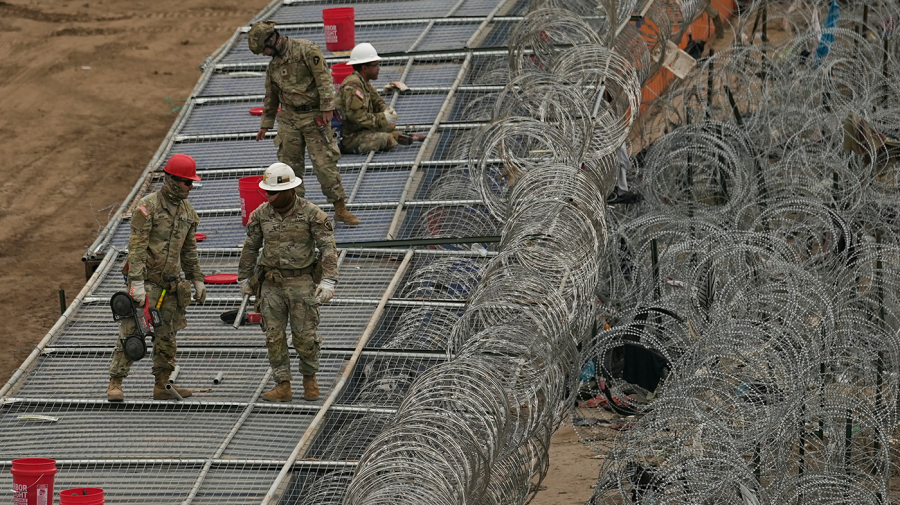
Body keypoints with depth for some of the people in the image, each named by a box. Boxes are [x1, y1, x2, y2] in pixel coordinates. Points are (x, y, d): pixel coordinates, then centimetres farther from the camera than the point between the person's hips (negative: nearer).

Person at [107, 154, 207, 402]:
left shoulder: (187, 211, 11)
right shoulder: (148, 206, -11)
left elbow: (189, 250, 21)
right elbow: (136, 246, -16)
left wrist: (197, 280, 19)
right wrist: (137, 282, -22)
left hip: (171, 284, 7)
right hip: (146, 280, -7)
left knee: (166, 335, 10)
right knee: (131, 332, -9)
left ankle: (162, 385, 18)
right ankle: (115, 384, -7)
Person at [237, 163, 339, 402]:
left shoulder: (311, 214, -11)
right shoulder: (262, 214, 1)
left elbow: (328, 248, -12)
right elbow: (251, 247, 12)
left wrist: (329, 281, -22)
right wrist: (244, 278, 16)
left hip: (301, 282, -3)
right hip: (271, 284, 3)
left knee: (304, 335, -1)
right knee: (274, 336, 0)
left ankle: (309, 377, 23)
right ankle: (283, 386, 5)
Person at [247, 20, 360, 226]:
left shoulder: (307, 50, -10)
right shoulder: (274, 64, 13)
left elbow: (324, 78, -14)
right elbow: (271, 97, 23)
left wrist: (327, 108, -19)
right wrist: (265, 124, 25)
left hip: (314, 116, -6)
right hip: (289, 118, 6)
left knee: (325, 163, -8)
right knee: (289, 165, 5)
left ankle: (340, 209, -3)